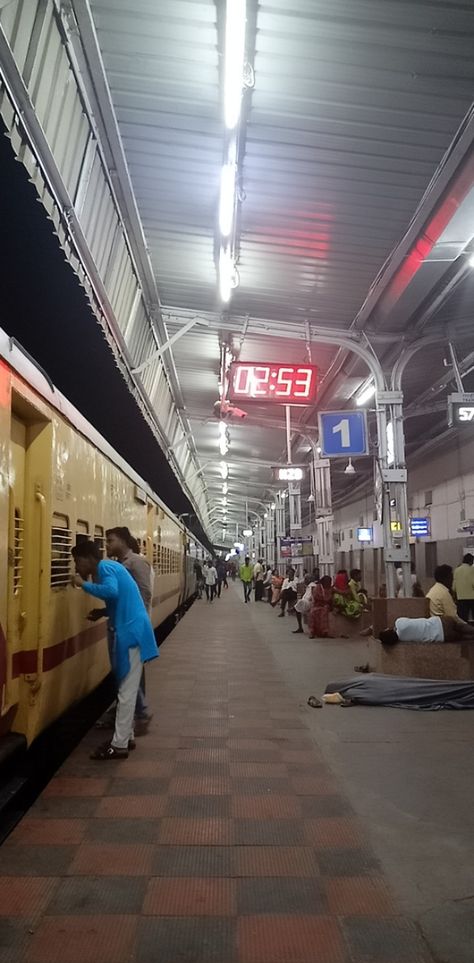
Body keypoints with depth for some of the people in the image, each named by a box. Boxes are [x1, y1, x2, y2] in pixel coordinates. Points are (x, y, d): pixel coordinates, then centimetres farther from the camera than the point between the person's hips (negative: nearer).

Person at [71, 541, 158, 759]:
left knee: (126, 691, -3)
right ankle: (126, 737, 26)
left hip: (131, 632, -10)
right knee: (127, 689, 17)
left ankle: (119, 745, 4)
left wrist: (84, 584, -19)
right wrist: (102, 613, 13)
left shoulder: (104, 567, -11)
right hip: (131, 630, 10)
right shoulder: (110, 567, 17)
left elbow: (112, 592, -31)